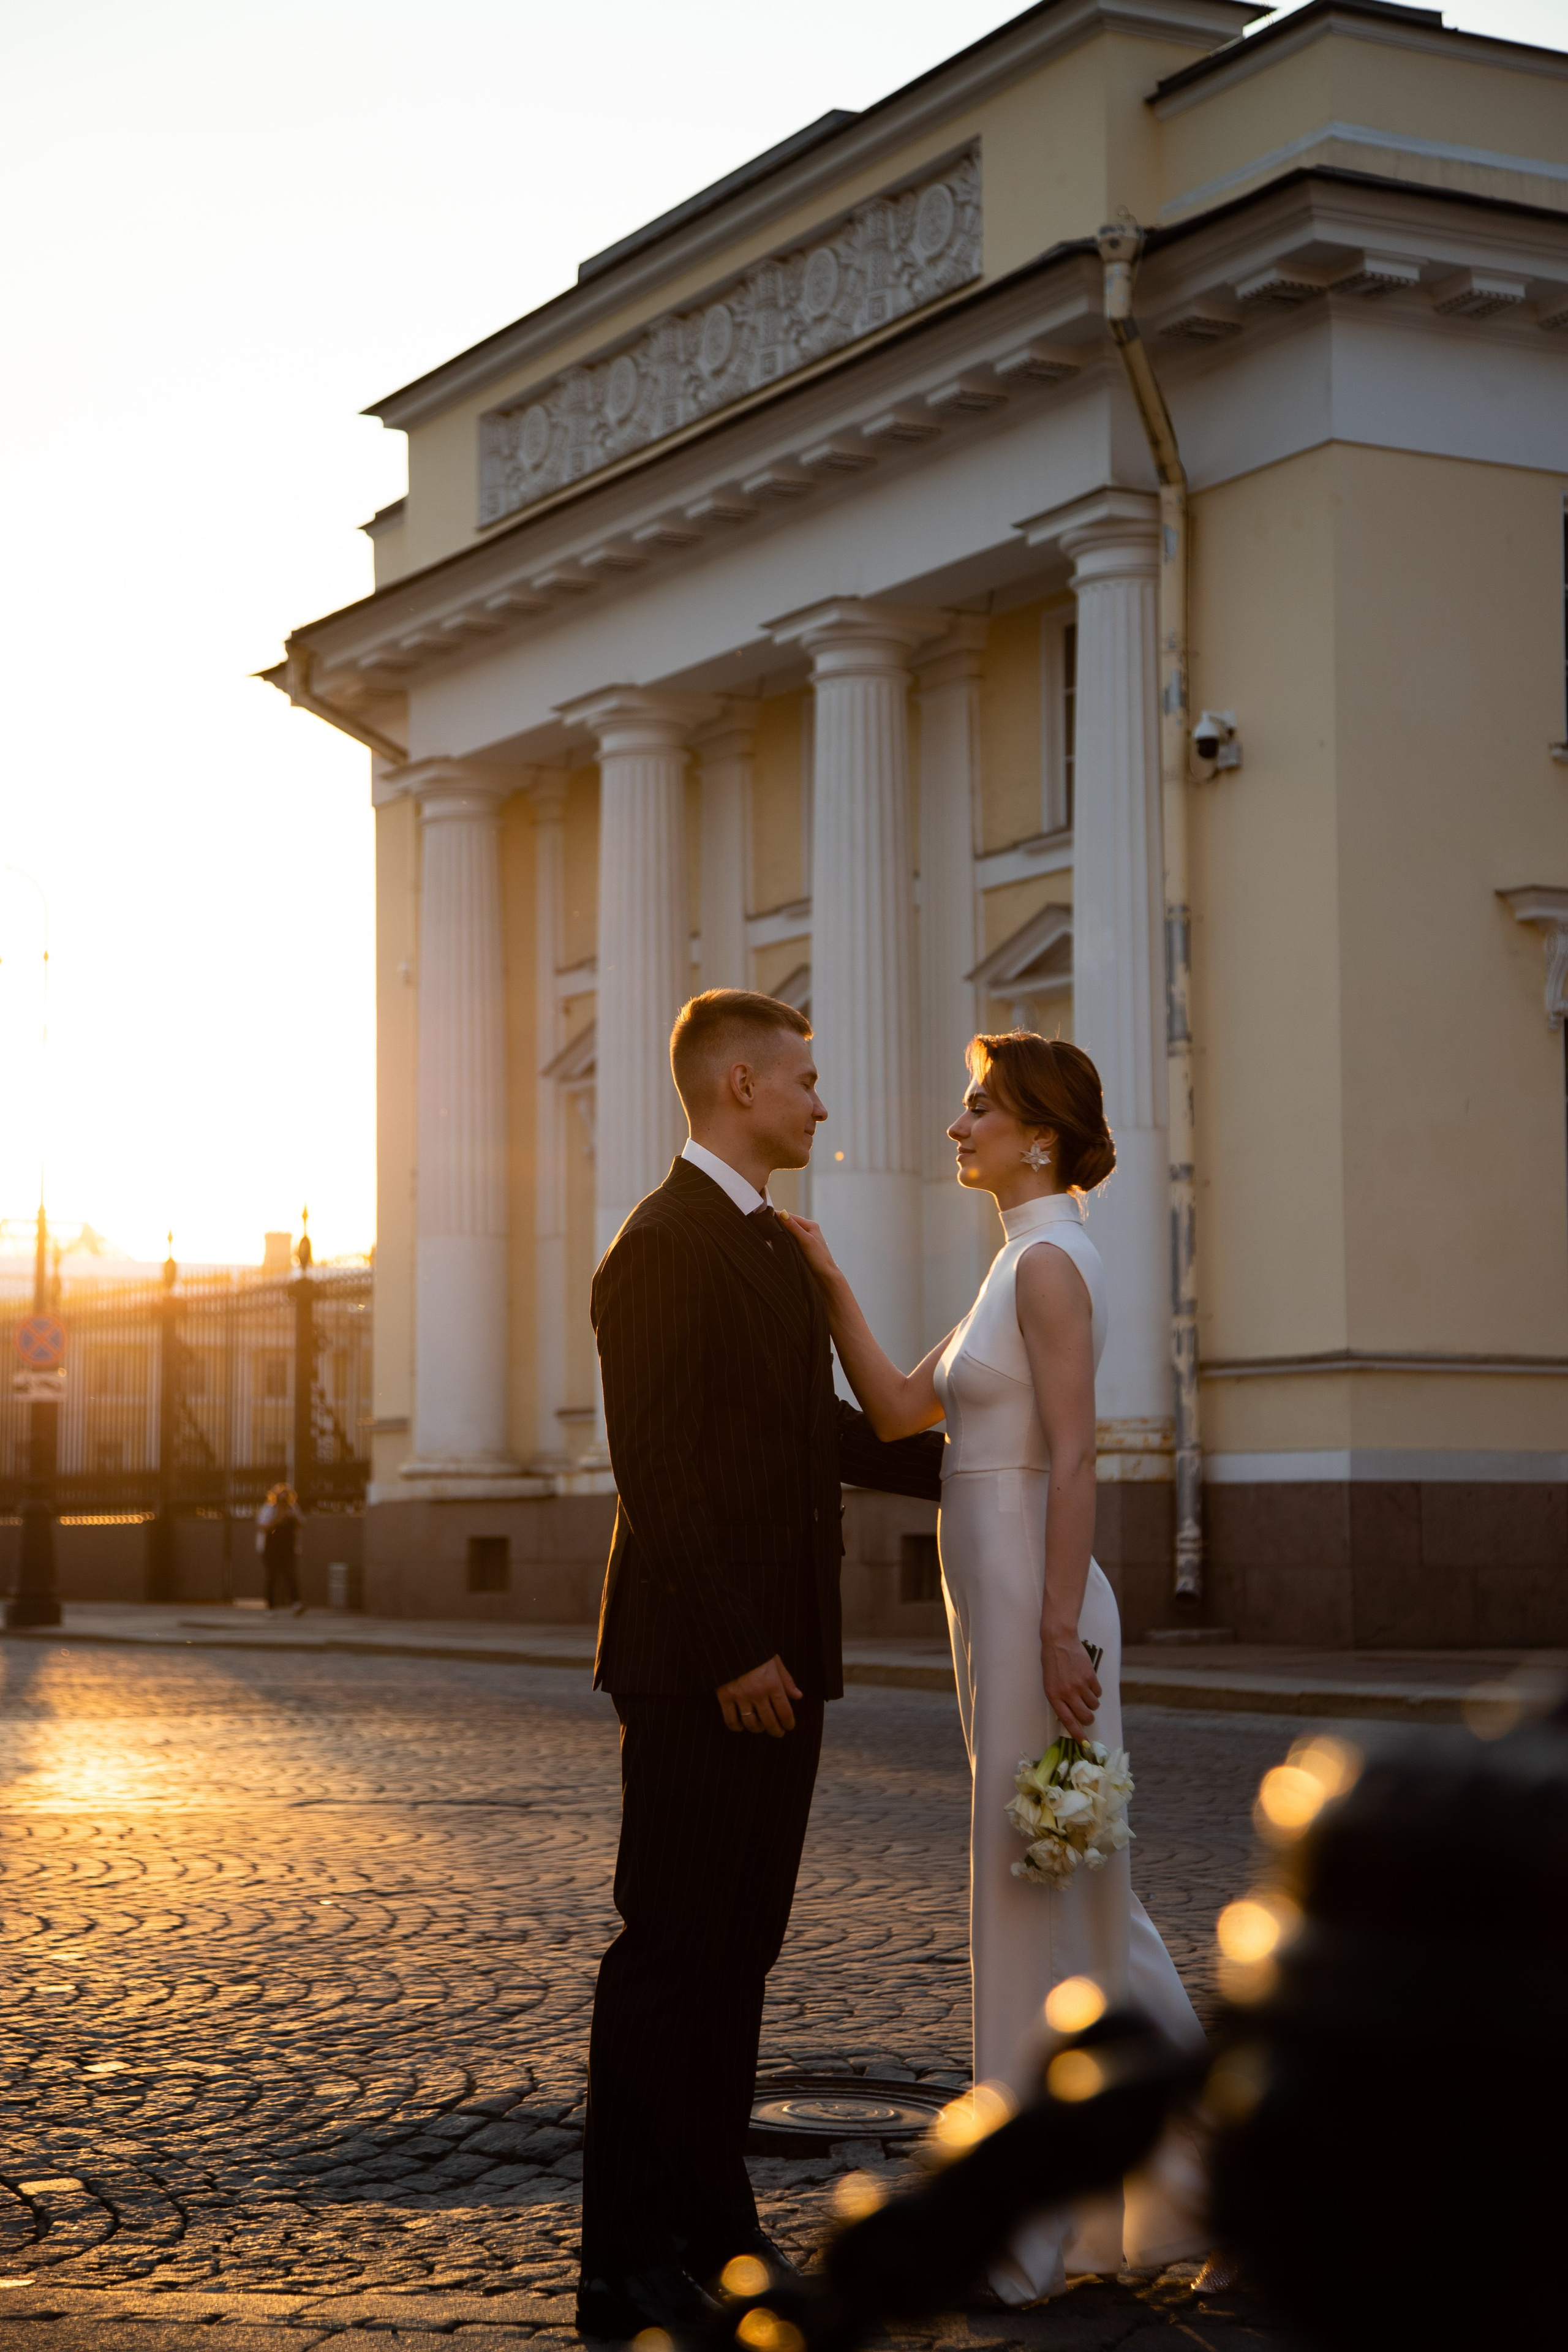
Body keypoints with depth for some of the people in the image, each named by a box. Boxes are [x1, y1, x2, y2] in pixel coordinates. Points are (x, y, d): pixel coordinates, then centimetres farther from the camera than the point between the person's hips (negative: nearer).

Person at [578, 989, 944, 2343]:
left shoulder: (777, 1247, 17)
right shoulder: (664, 1245, -13)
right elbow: (656, 1465, -19)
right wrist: (733, 1651, -22)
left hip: (774, 1657, 9)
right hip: (701, 1666, -9)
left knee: (739, 1944, 14)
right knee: (670, 1951, -4)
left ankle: (710, 2225, 23)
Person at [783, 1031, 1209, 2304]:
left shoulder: (1051, 1258, -13)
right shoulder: (1023, 1266, 17)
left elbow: (1074, 1457, -20)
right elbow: (899, 1410, 16)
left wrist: (1059, 1634, -23)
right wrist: (831, 1284, 7)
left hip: (1035, 1602, -10)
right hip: (1003, 1601, 10)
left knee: (1043, 1899, -2)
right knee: (1071, 1901, 14)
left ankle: (1048, 2226, 7)